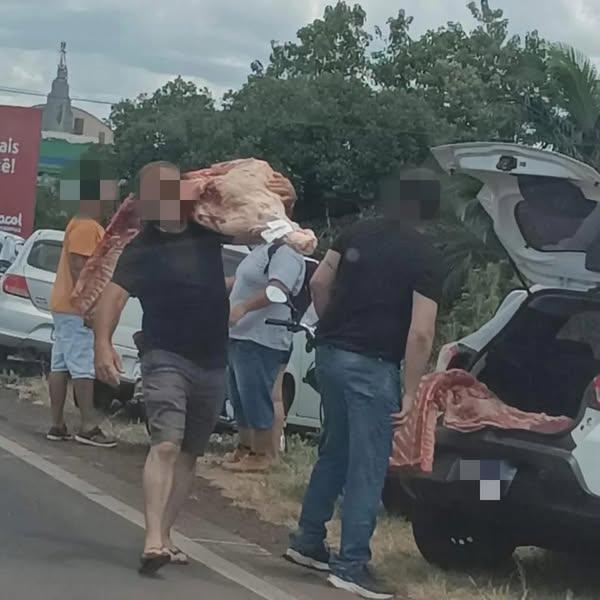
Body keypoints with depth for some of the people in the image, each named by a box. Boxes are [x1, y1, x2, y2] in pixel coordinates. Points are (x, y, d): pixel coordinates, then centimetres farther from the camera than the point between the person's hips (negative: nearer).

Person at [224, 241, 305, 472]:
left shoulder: (285, 254, -15)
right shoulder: (261, 249, 17)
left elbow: (277, 290, -29)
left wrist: (242, 307, -38)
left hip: (261, 341, -11)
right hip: (239, 336, 11)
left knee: (255, 399, -7)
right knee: (240, 399, 16)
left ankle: (262, 455, 1)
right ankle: (245, 448, 27)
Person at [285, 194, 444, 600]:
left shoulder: (359, 233, 9)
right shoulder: (425, 259, -9)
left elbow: (319, 284, 13)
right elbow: (421, 334, -14)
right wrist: (410, 391, -9)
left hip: (331, 354, 7)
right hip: (372, 365, -7)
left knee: (334, 452, 21)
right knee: (368, 466, 0)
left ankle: (308, 542, 29)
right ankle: (352, 566, 2)